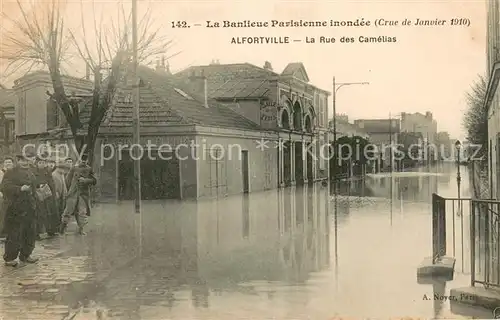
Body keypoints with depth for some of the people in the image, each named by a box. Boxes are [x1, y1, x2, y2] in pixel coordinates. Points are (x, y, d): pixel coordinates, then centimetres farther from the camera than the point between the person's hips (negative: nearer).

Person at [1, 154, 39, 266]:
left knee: (30, 233, 10)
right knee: (15, 234, -5)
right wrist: (20, 189, -26)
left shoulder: (30, 173, 14)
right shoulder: (11, 173, -7)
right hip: (16, 208, -7)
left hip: (30, 207, 7)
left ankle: (25, 255, 23)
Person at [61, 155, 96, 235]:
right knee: (69, 209, 1)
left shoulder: (89, 170, 5)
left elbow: (94, 181, 0)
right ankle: (64, 224, 19)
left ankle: (81, 229, 8)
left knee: (83, 211, -2)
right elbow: (68, 179, 11)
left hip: (84, 193, 1)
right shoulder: (74, 169, 4)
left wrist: (85, 180, -12)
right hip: (73, 193, 0)